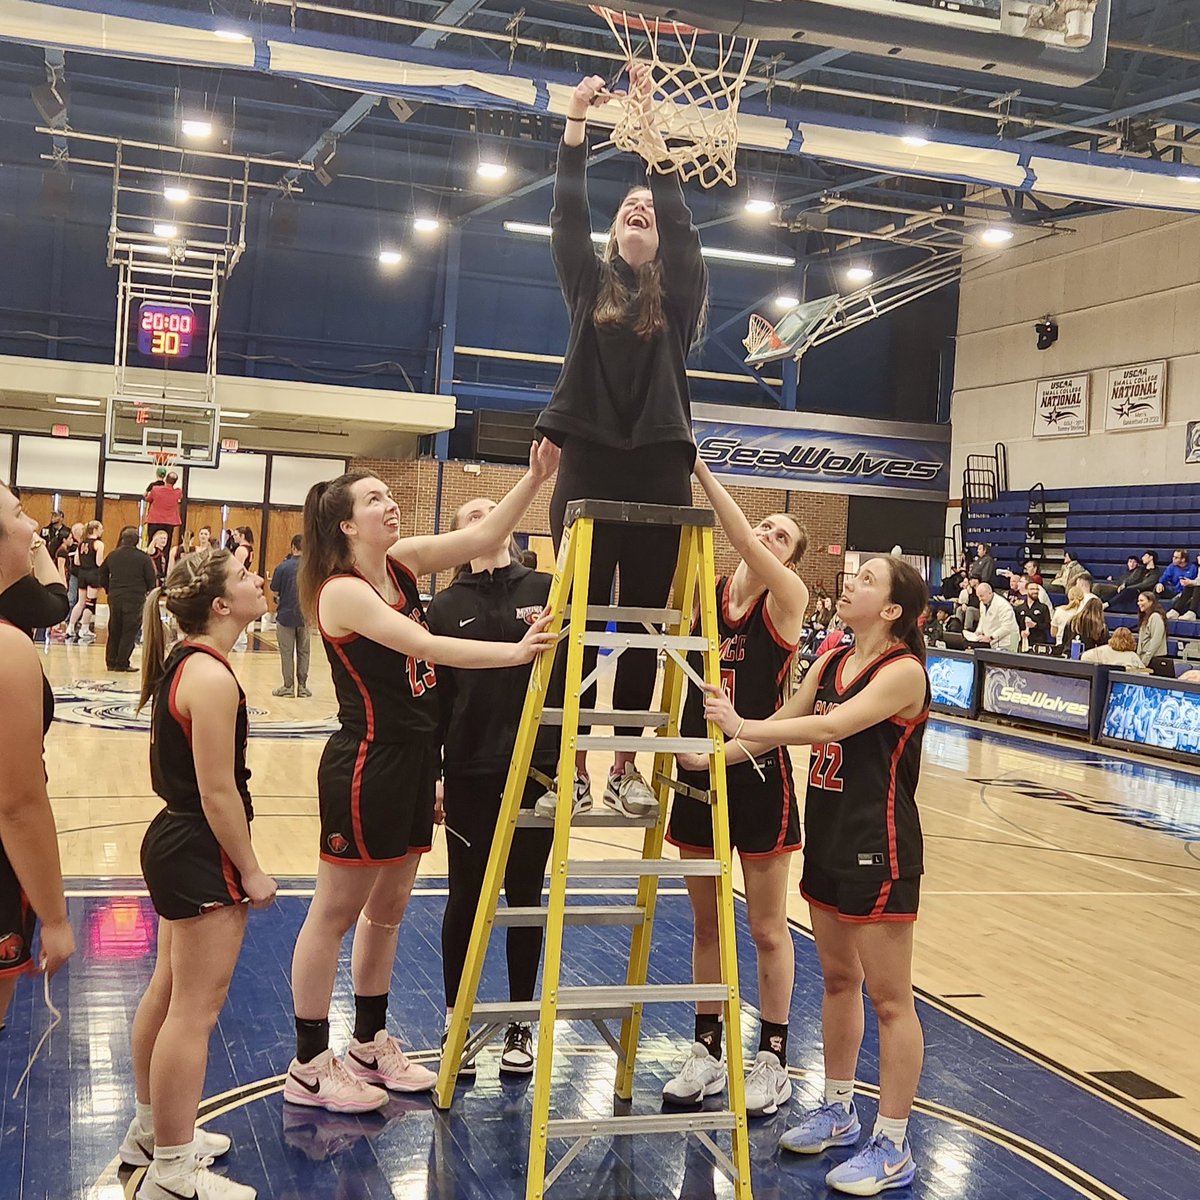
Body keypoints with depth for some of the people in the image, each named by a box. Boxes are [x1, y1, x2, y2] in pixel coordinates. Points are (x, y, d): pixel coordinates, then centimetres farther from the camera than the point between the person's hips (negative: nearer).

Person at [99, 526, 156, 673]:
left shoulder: (112, 556, 4)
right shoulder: (144, 558, -9)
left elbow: (102, 576, 12)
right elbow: (152, 581, -6)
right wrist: (147, 591, 13)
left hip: (115, 599, 4)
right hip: (135, 599, -4)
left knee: (114, 631, 14)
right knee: (129, 632, 2)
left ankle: (111, 662, 17)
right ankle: (122, 663, 1)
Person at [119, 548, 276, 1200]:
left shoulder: (180, 663, 7)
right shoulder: (213, 677, -22)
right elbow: (219, 792, -22)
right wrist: (251, 872, -13)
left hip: (174, 845, 10)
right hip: (201, 857, -10)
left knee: (168, 993, 21)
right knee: (195, 1011, -1)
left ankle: (150, 1130, 37)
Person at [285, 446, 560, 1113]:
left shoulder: (402, 563, 6)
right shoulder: (341, 590, -17)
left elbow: (485, 537, 0)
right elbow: (426, 647, -27)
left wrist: (537, 478, -11)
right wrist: (515, 652, -32)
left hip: (414, 759, 8)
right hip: (366, 763, -8)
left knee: (388, 910, 18)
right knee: (336, 913, 3)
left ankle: (371, 1045, 33)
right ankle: (310, 1067, 15)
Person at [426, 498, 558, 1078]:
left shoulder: (547, 590, 2)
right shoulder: (446, 606, 4)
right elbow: (433, 694, 3)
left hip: (537, 769, 0)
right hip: (470, 772, 0)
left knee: (525, 894, 9)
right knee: (465, 897, 8)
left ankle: (519, 1022, 23)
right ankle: (455, 1021, 22)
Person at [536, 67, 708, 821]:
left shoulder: (680, 291, 11)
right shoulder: (588, 283, 13)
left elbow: (677, 211, 1)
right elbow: (567, 213, 3)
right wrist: (577, 122, 0)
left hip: (660, 468, 0)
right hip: (590, 463, 0)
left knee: (645, 622, 2)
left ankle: (627, 764, 9)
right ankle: (573, 763, 4)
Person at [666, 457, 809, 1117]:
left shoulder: (788, 595, -9)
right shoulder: (705, 590, 3)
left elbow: (744, 545, -25)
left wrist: (702, 470, -29)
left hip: (757, 777, -4)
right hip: (696, 772, 4)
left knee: (767, 929, 9)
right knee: (705, 924, 15)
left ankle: (772, 1060, 23)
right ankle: (706, 1049, 30)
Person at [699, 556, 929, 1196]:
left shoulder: (903, 670, -16)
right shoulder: (831, 661, 8)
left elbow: (834, 725, -29)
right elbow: (785, 721, 16)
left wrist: (743, 727, -33)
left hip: (879, 849, -8)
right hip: (827, 838, 8)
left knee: (888, 999, 0)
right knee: (837, 980, 19)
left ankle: (893, 1147, 10)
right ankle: (837, 1108, 34)